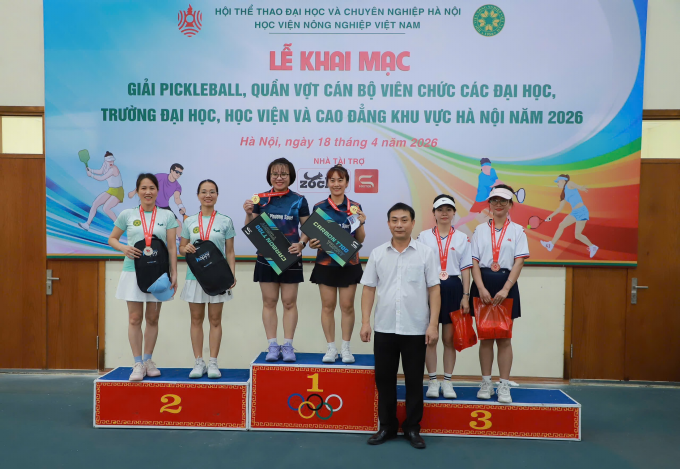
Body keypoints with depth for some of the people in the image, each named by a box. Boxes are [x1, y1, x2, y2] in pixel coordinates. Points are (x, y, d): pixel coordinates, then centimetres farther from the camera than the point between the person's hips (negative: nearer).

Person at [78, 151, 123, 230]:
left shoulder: (113, 169, -24)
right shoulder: (105, 164, 2)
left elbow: (101, 178, -23)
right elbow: (100, 172, 24)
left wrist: (91, 175, -9)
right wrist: (91, 170, 9)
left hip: (118, 192, -9)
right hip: (110, 191, 9)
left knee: (105, 209, -22)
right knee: (95, 204, 4)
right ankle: (87, 224, 10)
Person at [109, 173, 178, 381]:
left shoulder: (167, 216, 1)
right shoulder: (127, 214, 2)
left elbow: (172, 247, 0)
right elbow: (112, 239, 10)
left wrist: (174, 273, -6)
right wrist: (124, 248, -12)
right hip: (133, 272, 0)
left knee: (153, 318, 9)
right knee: (135, 318, 1)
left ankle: (148, 360, 21)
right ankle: (138, 364, 9)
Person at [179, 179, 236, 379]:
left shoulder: (225, 221, 2)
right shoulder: (189, 222, 6)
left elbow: (230, 252, 3)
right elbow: (181, 249, 11)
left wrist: (232, 274, -6)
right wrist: (186, 248, -12)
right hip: (195, 276, 2)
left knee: (215, 320, 4)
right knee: (196, 319, 6)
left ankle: (213, 362, 11)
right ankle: (198, 362, 14)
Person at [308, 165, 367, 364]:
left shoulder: (355, 207, 1)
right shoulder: (319, 207, 1)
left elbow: (361, 239, 2)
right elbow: (313, 235, 5)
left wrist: (360, 224, -15)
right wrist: (312, 243, -16)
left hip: (349, 264, 0)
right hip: (326, 263, 0)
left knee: (347, 306, 5)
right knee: (328, 306, 5)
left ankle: (346, 347, 17)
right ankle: (331, 347, 16)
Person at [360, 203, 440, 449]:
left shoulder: (425, 253, -2)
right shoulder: (377, 253, 4)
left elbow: (434, 290, -2)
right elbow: (369, 289, 6)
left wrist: (433, 324, -8)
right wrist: (365, 321, -1)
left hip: (416, 329, -2)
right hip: (384, 328, 2)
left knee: (414, 380, 8)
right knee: (384, 378, 10)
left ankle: (412, 428, 23)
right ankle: (387, 426, 25)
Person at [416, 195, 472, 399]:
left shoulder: (462, 238, 7)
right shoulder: (424, 236, 5)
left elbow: (465, 269, 5)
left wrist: (465, 296, -2)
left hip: (453, 289, 1)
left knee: (449, 339, 7)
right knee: (430, 338, 3)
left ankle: (447, 382, 17)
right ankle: (432, 381, 15)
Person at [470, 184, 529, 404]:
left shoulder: (517, 230, 4)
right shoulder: (480, 229, 7)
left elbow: (518, 262, -5)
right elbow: (474, 261, 0)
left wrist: (505, 289, -16)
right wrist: (481, 288, -13)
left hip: (506, 285, -1)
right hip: (483, 285, 1)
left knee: (504, 338, 3)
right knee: (485, 337, 7)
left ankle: (504, 386, 10)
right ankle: (486, 383, 17)